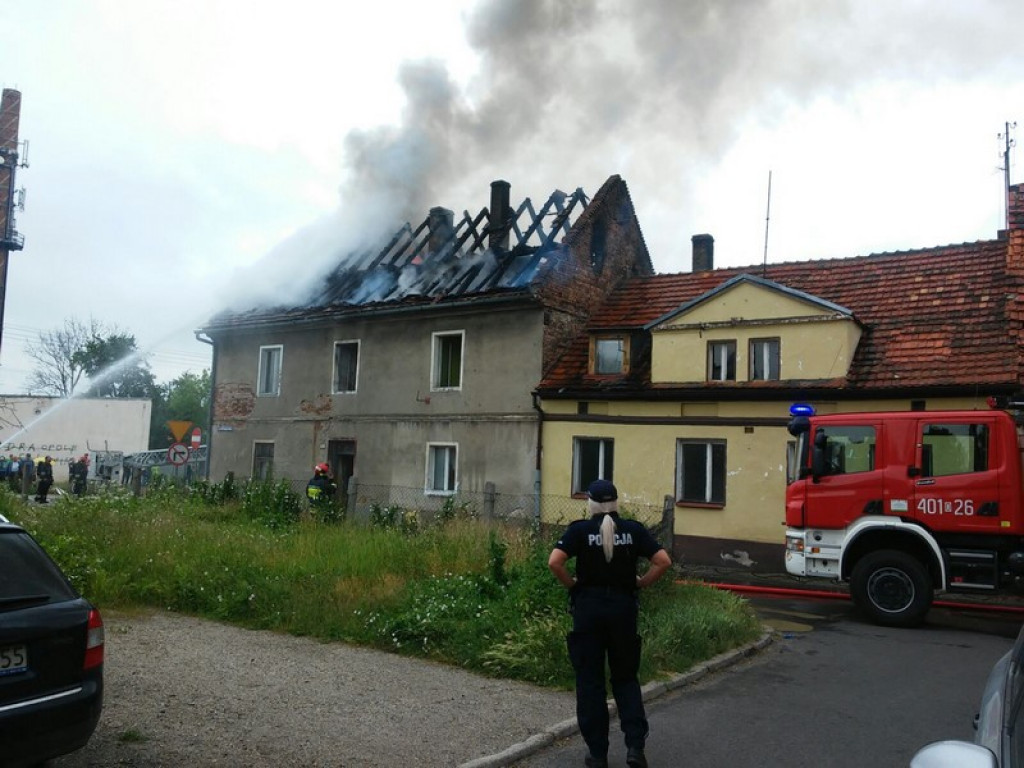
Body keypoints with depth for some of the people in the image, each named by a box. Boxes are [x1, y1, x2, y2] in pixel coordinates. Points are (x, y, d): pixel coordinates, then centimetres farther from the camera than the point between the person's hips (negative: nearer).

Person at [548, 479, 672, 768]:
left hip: (588, 605, -2)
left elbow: (554, 562, -17)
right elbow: (663, 561, -5)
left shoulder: (580, 530, -5)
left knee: (590, 680, 9)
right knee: (625, 677, 16)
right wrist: (640, 583, 6)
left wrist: (572, 585, -2)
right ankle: (635, 745, 3)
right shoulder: (633, 530, 1)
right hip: (623, 606, 2)